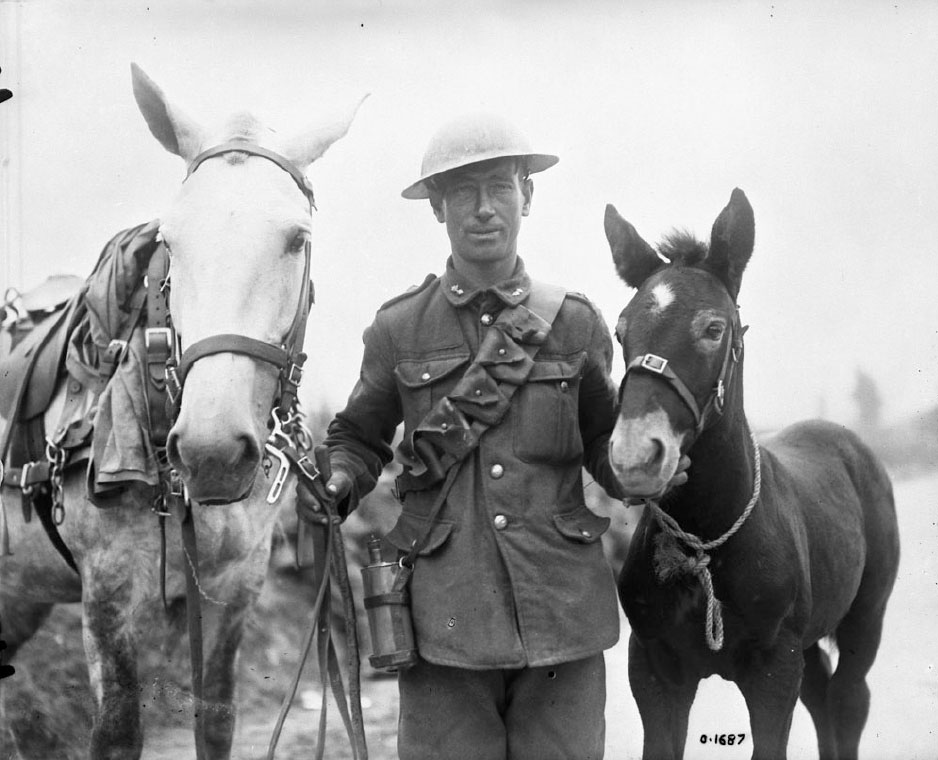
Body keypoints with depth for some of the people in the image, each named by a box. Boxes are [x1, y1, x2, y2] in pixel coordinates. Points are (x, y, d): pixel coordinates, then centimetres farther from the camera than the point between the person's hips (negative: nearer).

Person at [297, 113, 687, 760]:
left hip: (562, 608, 1)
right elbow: (361, 439, 14)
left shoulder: (576, 324, 6)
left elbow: (607, 453, 14)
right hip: (444, 609, -1)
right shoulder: (398, 329, 4)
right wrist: (337, 484, -8)